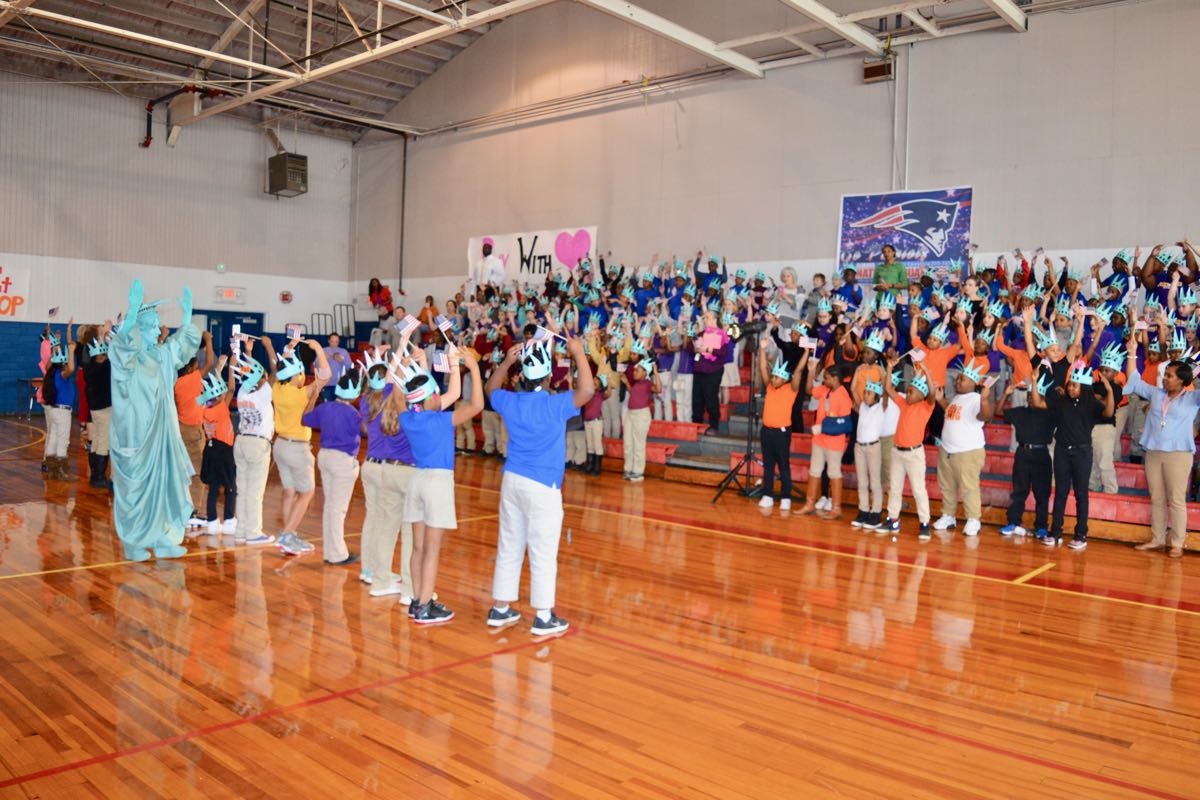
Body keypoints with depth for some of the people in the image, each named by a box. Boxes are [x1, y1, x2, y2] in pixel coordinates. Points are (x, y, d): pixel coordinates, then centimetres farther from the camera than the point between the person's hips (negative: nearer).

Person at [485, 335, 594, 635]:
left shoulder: (510, 402, 3)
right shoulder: (555, 404, -15)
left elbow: (492, 388, 24)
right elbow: (587, 389, -23)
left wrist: (507, 361, 17)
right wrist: (578, 353, -13)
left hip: (512, 482, 6)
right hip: (542, 487, -6)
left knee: (509, 548, 14)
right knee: (543, 553, 2)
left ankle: (500, 609, 23)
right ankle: (543, 617, 8)